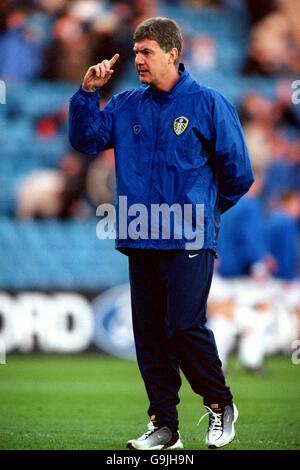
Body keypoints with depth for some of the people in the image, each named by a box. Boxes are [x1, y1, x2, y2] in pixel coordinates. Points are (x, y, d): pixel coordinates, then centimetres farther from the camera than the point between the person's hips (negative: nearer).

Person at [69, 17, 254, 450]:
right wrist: (88, 93, -5)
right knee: (149, 333, 6)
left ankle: (220, 404, 9)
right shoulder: (127, 106, 9)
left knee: (185, 327, -13)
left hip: (190, 242, -5)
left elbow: (237, 172, 2)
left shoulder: (208, 104, -3)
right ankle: (163, 425, 14)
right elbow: (87, 140, 6)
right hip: (141, 241, 5)